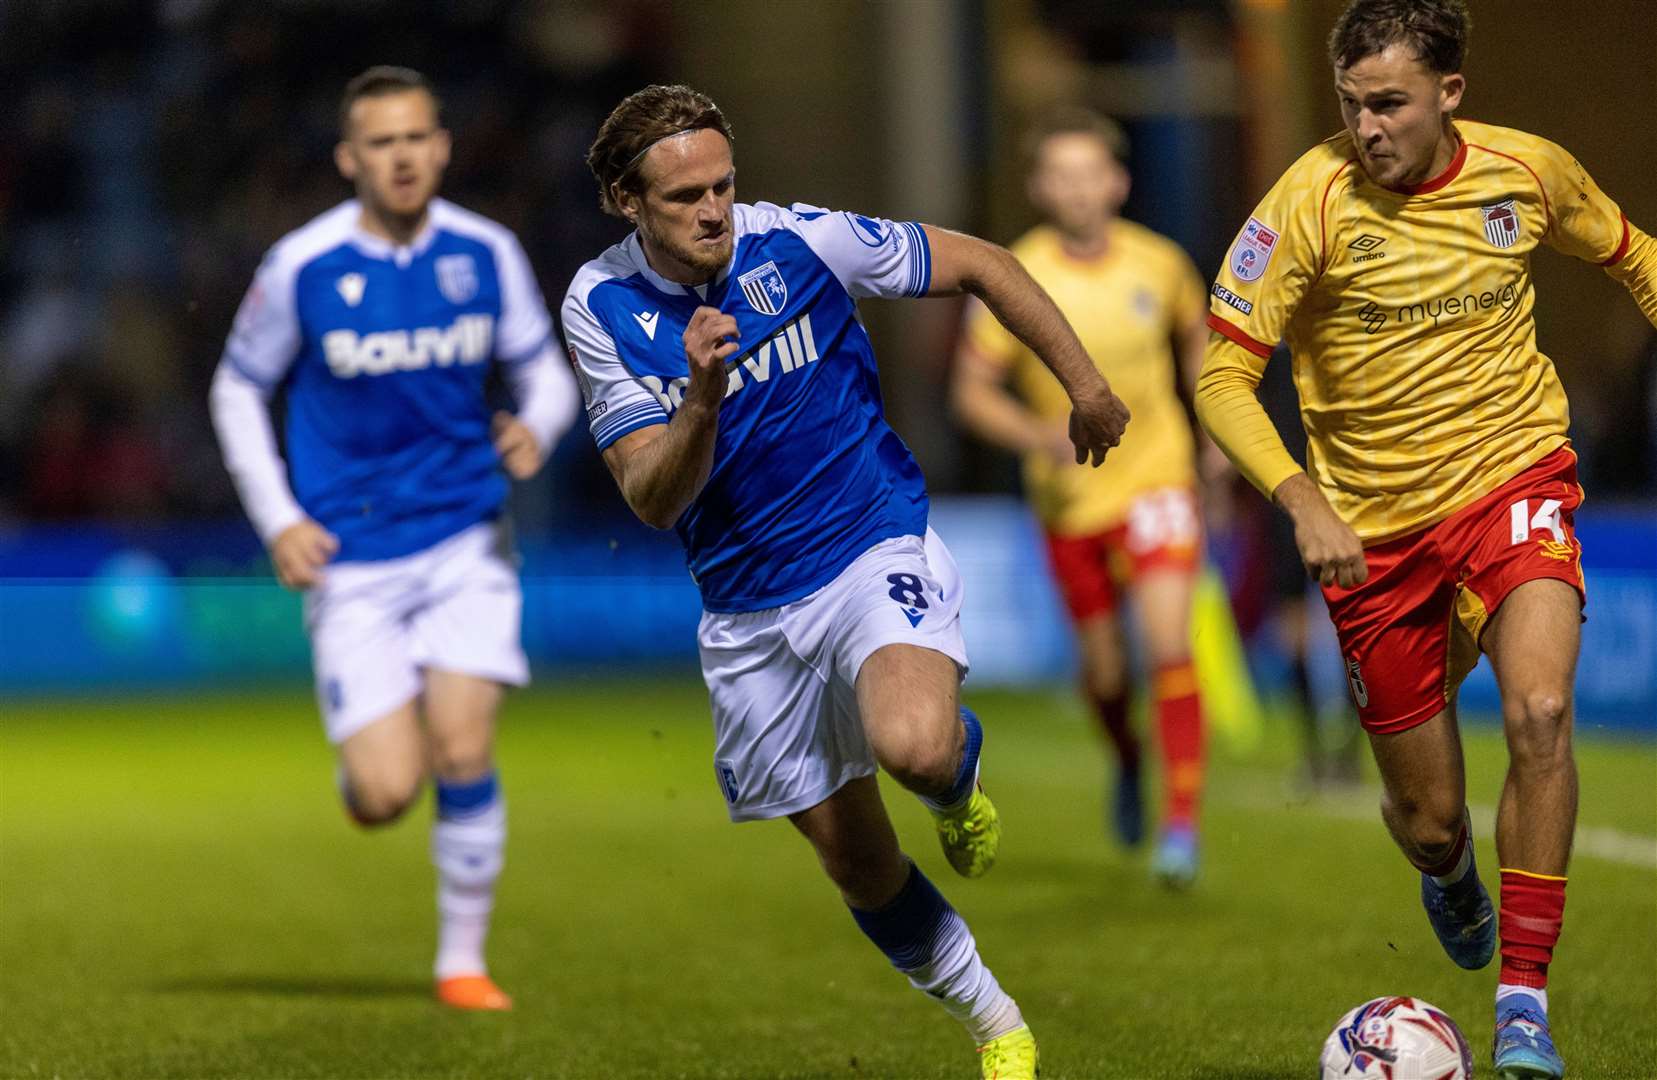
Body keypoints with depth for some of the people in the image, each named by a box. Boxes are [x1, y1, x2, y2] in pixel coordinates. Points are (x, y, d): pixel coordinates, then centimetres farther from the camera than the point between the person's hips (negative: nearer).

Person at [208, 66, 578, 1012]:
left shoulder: (487, 253, -2)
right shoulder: (302, 267, -8)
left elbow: (545, 373, 10)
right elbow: (238, 392, 5)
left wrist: (537, 432, -14)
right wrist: (279, 522, -5)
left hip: (466, 540, 1)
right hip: (351, 558, -1)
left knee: (462, 753, -10)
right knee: (385, 795, -9)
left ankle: (464, 961, 7)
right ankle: (370, 748, 30)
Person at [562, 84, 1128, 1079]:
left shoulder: (802, 243, -13)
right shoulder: (601, 307, -8)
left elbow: (979, 264, 0)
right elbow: (652, 498, -14)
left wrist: (1087, 388, 3)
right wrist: (702, 401, -32)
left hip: (876, 551, -3)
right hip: (748, 611, 3)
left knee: (914, 746, -33)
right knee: (857, 861, 9)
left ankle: (961, 775, 4)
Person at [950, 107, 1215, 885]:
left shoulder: (1160, 263, -5)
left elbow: (1195, 336, 17)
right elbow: (971, 392, -9)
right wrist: (1041, 435, -25)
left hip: (1157, 478, 0)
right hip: (1071, 498, 0)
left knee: (1169, 644, -18)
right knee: (1105, 672, 9)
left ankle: (1182, 821, -13)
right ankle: (1128, 760, 44)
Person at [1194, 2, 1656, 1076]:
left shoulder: (1529, 171, -7)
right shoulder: (1312, 201, -16)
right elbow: (1223, 377, -15)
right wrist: (1303, 501, -29)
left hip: (1512, 474, 0)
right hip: (1375, 525, 0)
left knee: (1539, 713, -28)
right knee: (1428, 815, 7)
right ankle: (1448, 870, 48)